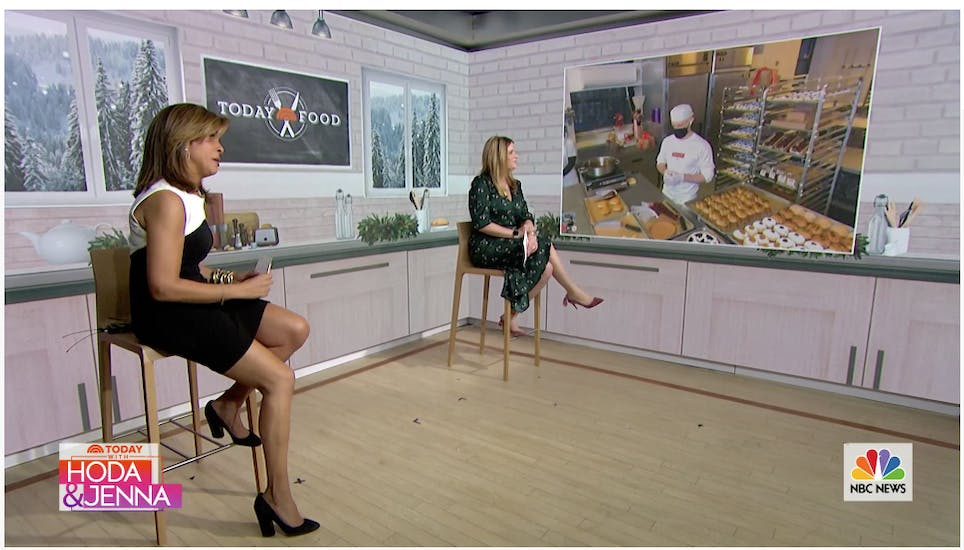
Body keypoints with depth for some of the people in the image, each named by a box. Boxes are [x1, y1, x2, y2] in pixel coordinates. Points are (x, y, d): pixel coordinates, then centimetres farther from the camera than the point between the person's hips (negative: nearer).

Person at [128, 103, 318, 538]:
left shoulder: (189, 195, 11)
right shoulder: (165, 201, -20)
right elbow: (163, 286, -25)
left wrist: (228, 277, 1)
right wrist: (236, 291, -18)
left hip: (192, 302, 10)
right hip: (166, 316, -9)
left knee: (295, 330, 2)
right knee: (280, 379, -14)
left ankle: (228, 404, 13)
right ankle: (277, 497, -3)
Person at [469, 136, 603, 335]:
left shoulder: (515, 185, 15)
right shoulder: (481, 184, -8)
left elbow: (526, 216, 10)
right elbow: (481, 223, -15)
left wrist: (530, 232, -14)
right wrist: (516, 233, -17)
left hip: (510, 245, 8)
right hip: (486, 248, -8)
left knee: (546, 268, -15)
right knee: (544, 248, -22)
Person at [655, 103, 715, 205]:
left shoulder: (702, 146, -15)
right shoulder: (667, 141, -1)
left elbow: (707, 175, -14)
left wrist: (682, 177, -26)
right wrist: (665, 172, -12)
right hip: (666, 194, 4)